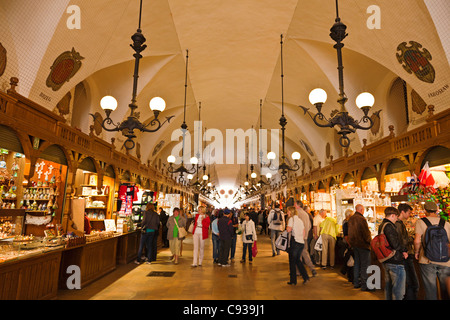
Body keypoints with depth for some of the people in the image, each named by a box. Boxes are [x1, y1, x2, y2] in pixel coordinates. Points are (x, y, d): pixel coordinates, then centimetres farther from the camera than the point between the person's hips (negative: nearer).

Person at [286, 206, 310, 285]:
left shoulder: (291, 219, -8)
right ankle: (305, 277, 13)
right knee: (298, 260, 19)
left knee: (292, 261, 4)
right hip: (302, 242, 8)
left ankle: (293, 280, 10)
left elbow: (289, 229, -19)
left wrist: (287, 227, 1)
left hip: (295, 241, -7)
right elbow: (304, 232, 17)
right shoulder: (300, 220, 16)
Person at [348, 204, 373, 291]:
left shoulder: (351, 219, 7)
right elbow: (366, 233, -17)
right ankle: (364, 285, 5)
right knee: (365, 264, 0)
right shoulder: (361, 219, -19)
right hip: (363, 244, -8)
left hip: (354, 244, 8)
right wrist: (370, 241, -2)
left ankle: (356, 283, 24)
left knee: (357, 263, 16)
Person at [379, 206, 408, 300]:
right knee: (398, 290, -1)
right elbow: (395, 244, -24)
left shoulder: (381, 226, 12)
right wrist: (404, 250, -5)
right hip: (396, 262, -10)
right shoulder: (389, 226, -19)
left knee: (388, 286, 20)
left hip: (386, 261, 10)